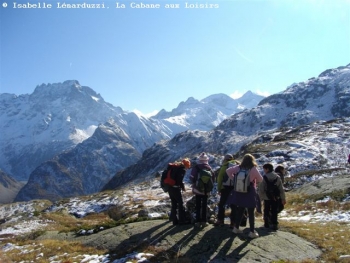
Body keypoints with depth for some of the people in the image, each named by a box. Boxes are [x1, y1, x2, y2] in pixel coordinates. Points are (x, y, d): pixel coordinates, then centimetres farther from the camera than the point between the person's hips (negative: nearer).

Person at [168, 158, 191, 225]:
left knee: (174, 204, 16)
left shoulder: (175, 167, 17)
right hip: (175, 188, -8)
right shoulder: (182, 170, -7)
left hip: (169, 187, 8)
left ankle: (175, 220, 22)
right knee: (180, 204, 2)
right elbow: (180, 179, -20)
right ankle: (182, 220, 5)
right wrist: (182, 187, -6)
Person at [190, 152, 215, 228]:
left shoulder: (195, 168, -9)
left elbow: (192, 177, -10)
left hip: (198, 189, -1)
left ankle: (198, 221, 6)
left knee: (198, 206, 7)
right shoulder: (209, 168, -3)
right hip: (206, 190, 1)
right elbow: (213, 178, -3)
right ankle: (204, 221, 11)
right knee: (204, 205, 10)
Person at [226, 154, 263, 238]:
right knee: (251, 213, 5)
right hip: (250, 193, -4)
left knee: (239, 210, 16)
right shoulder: (253, 169, -12)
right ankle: (252, 232, 9)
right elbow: (260, 179, -3)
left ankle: (236, 228, 24)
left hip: (239, 192, 4)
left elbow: (228, 171, 7)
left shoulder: (238, 167, -1)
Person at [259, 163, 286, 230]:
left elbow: (261, 189, -12)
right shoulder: (277, 177, -1)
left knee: (266, 211, 16)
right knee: (274, 212, 10)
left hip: (267, 198, -2)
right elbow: (281, 189, -1)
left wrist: (260, 197, 0)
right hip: (276, 198, 2)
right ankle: (274, 224, 7)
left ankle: (267, 224, 22)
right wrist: (283, 198, 5)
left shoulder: (264, 177, -11)